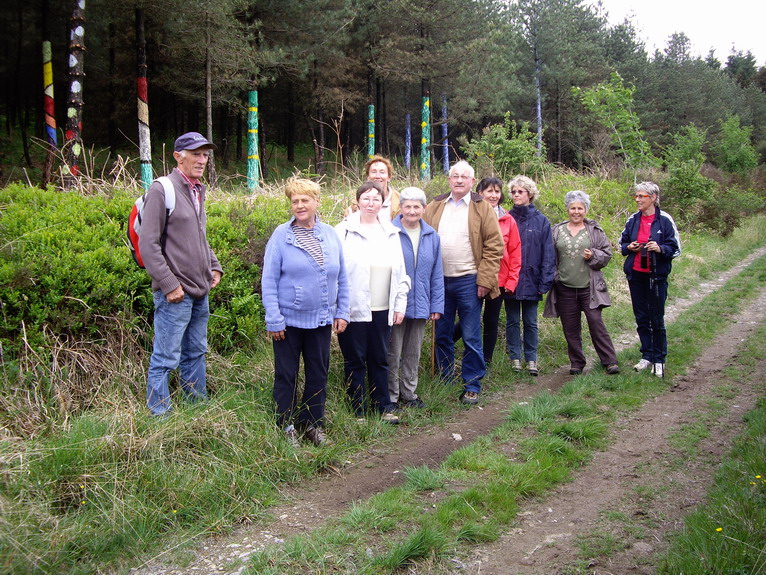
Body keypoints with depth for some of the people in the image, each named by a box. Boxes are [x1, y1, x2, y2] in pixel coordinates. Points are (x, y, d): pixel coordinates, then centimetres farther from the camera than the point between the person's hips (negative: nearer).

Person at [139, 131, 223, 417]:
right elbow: (148, 245, -15)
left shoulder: (198, 191, 15)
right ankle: (159, 416, 9)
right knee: (166, 359, -1)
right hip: (175, 295, -8)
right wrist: (169, 285, -17)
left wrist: (214, 267, 12)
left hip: (200, 292, 8)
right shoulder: (162, 190, -10)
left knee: (195, 353, 18)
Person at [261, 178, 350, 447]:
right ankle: (286, 427, 19)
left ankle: (313, 423, 26)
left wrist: (342, 312, 5)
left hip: (322, 320, 4)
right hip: (289, 319, -3)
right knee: (286, 375, 6)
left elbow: (341, 278, 9)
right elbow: (269, 280, -9)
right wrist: (274, 319, -13)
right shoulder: (281, 235, -7)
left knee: (319, 374, 12)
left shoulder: (330, 234, 4)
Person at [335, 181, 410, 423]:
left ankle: (383, 406, 23)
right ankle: (357, 410, 15)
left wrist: (400, 304, 9)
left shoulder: (391, 233, 11)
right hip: (354, 309, -4)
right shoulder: (344, 231, -4)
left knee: (379, 359, 12)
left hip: (382, 310, 4)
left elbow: (400, 272, 14)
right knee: (355, 361, 5)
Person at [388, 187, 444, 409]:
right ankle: (390, 396, 16)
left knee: (413, 353, 16)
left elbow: (436, 274, 8)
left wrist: (437, 305, 4)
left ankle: (409, 393, 30)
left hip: (420, 305, 4)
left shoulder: (432, 236, 4)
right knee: (392, 353, 3)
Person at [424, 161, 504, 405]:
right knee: (442, 335, 12)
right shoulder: (435, 207, 9)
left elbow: (494, 246, -4)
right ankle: (444, 382, 25)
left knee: (471, 338, 2)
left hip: (468, 281, -3)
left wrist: (485, 280, -11)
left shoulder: (482, 208, 0)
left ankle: (472, 387, 12)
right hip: (439, 281, 3)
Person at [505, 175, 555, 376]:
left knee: (530, 321, 7)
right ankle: (515, 357, 19)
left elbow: (548, 253, -2)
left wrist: (545, 281, -7)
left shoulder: (540, 220, -1)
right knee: (512, 320, 9)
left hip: (531, 280, -1)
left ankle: (531, 359, 16)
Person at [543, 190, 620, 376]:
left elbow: (607, 254, 6)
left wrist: (593, 256, -13)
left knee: (596, 323, -6)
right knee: (570, 328, 6)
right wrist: (552, 276, 1)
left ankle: (610, 362, 3)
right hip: (565, 287, 2)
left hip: (589, 287, -2)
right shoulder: (558, 231, 8)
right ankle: (576, 363, 18)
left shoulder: (595, 230, 4)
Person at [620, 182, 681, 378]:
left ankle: (659, 360, 14)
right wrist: (629, 247, -4)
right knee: (641, 318, 11)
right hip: (635, 274, 4)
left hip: (657, 275, -4)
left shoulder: (664, 220, -7)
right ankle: (647, 356, 24)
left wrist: (660, 248, -23)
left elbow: (675, 248, -4)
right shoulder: (632, 220, 6)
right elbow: (622, 243, 18)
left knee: (657, 319, 2)